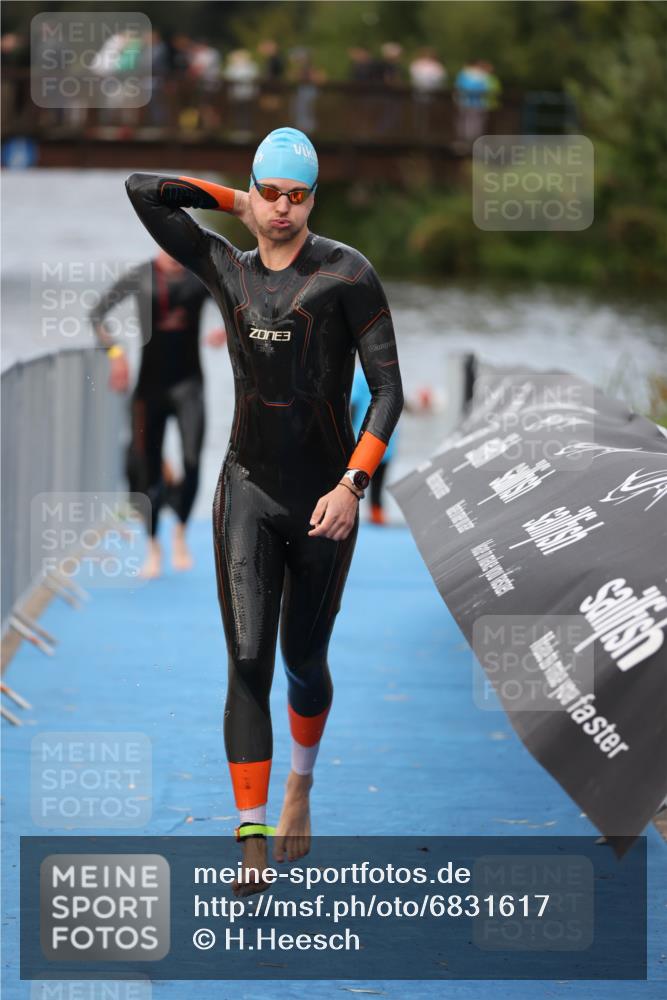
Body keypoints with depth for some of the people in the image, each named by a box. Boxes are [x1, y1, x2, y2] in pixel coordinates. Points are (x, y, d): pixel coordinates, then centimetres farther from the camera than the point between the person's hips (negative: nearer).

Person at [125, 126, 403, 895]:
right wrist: (236, 200, 6)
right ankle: (252, 844, -12)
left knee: (304, 661, 13)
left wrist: (352, 487, -21)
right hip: (247, 492, 2)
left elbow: (388, 389, -11)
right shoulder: (227, 270, 3)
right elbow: (142, 191, 3)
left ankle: (299, 788, 44)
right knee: (248, 663, -11)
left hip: (323, 500, -1)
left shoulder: (347, 273, -9)